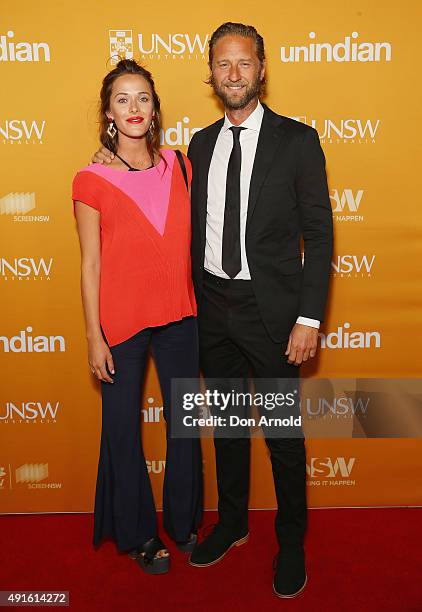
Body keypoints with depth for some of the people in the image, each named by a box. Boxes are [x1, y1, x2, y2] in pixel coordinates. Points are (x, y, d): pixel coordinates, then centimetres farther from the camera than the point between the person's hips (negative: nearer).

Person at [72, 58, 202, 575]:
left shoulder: (179, 166, 3)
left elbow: (189, 240, 9)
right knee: (123, 428, 10)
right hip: (121, 322, -3)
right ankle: (137, 533, 35)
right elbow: (90, 265, -5)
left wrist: (203, 307, 6)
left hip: (179, 317, 4)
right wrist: (95, 338, -6)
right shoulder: (92, 181, -6)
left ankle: (183, 522, 38)